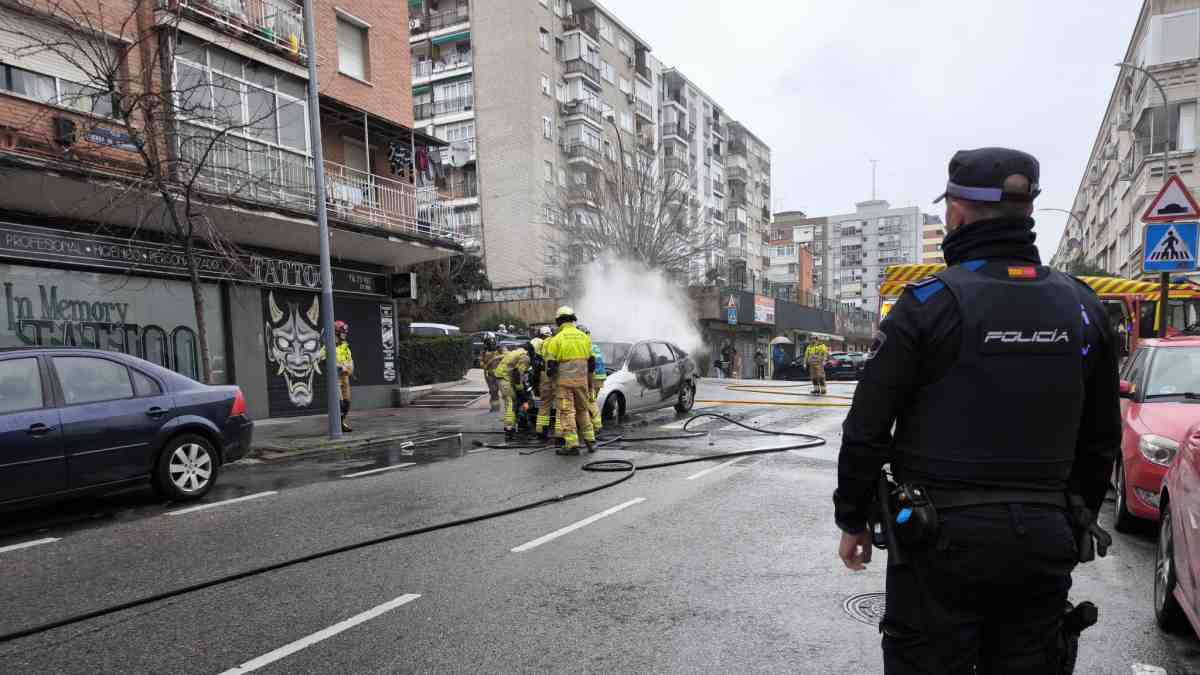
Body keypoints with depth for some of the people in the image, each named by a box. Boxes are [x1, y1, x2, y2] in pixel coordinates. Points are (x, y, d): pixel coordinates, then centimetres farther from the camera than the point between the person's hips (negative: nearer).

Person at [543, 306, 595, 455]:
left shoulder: (556, 339, -7)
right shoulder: (584, 337, 7)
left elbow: (550, 363, -6)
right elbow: (591, 361, 13)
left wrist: (552, 377, 11)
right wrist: (589, 380, 23)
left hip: (564, 381, -4)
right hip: (582, 380, 4)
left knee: (567, 412, 0)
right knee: (583, 409, 17)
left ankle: (572, 444, -2)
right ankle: (590, 440, 18)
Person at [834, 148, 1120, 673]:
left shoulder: (929, 302, -12)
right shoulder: (1082, 307, 5)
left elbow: (867, 428, -11)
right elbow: (1100, 439, 12)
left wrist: (852, 520, 0)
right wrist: (1076, 523, 23)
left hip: (944, 534, -5)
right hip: (1044, 541, 5)